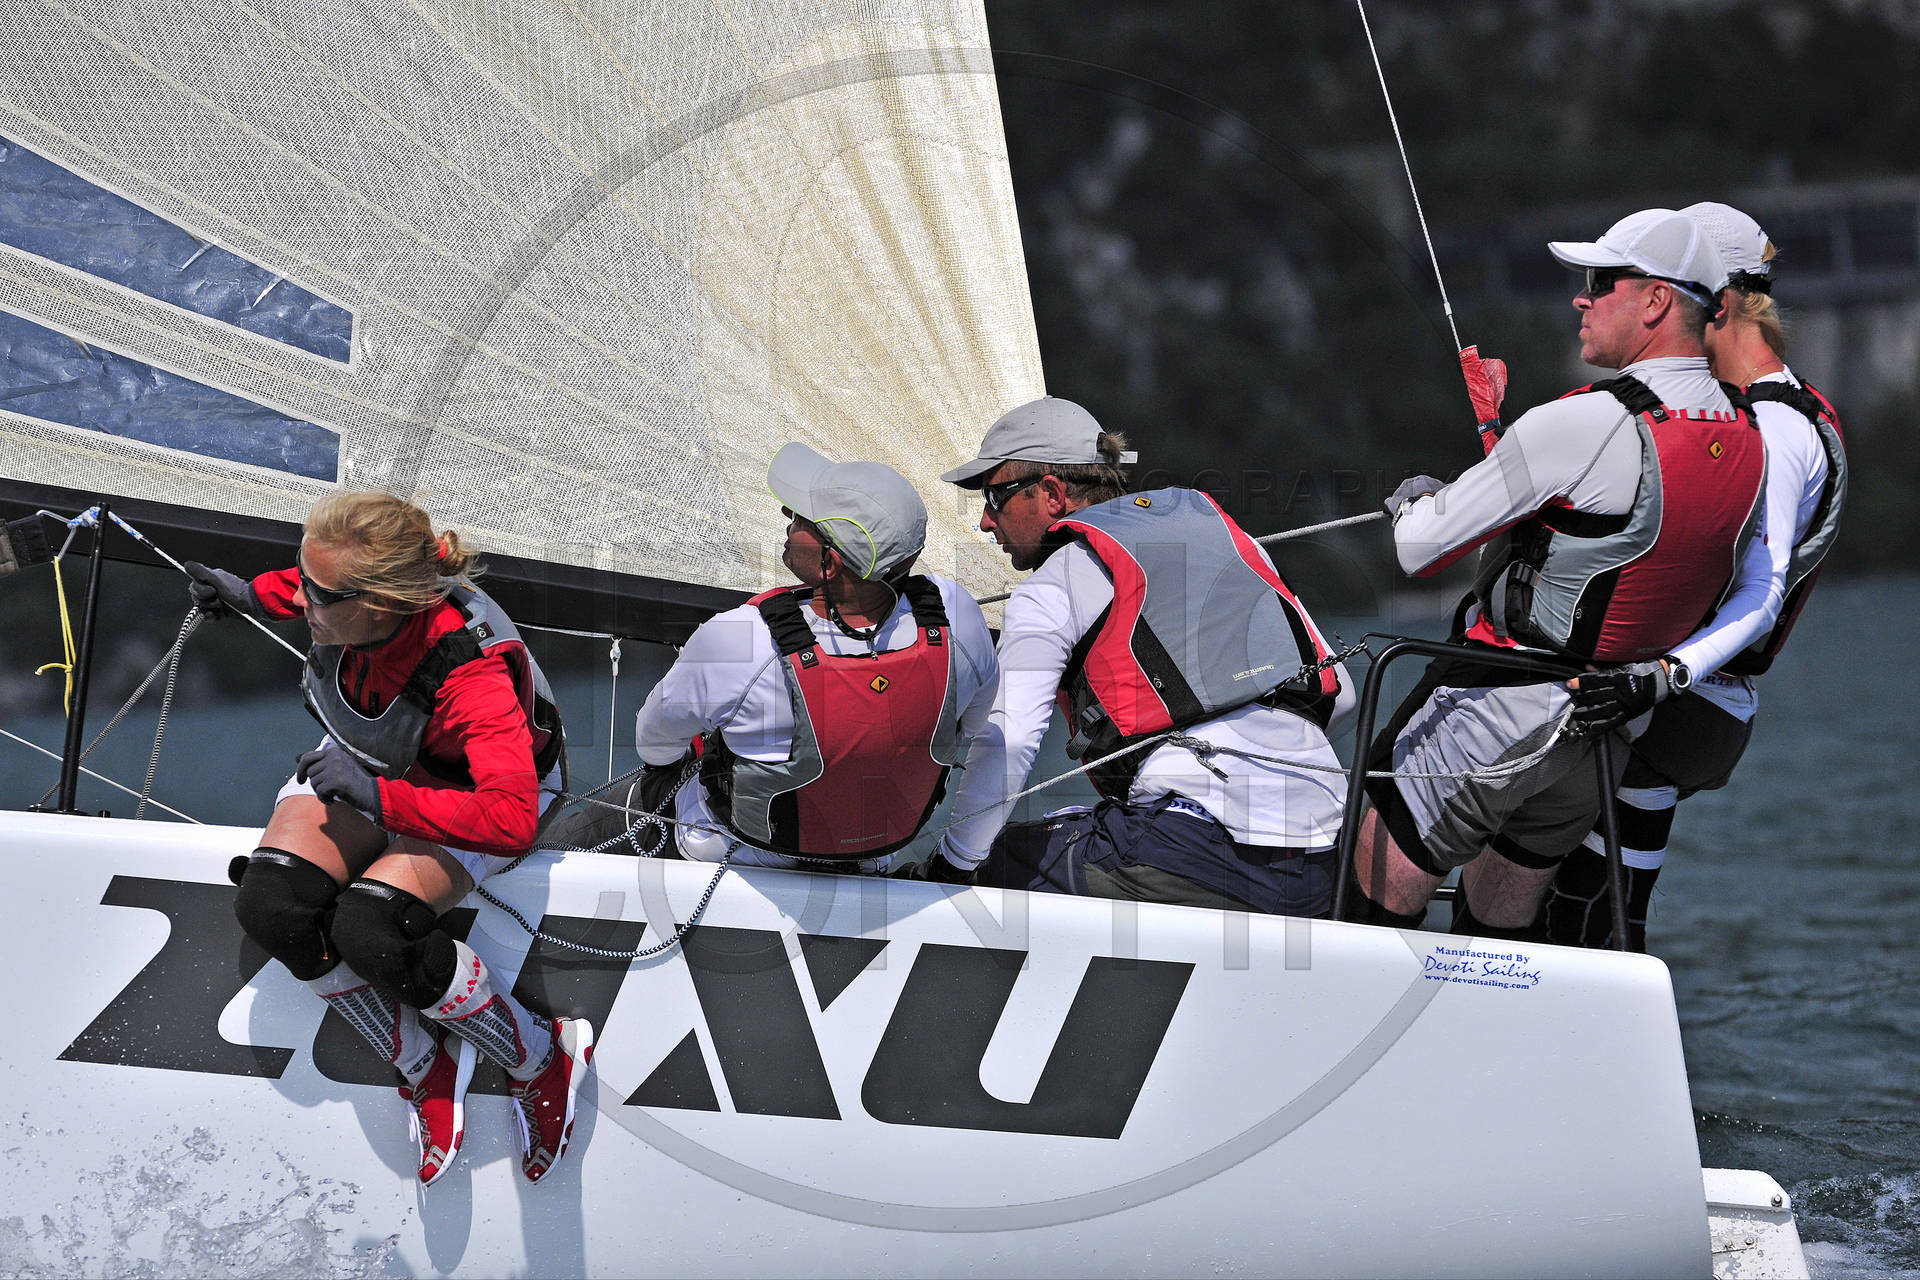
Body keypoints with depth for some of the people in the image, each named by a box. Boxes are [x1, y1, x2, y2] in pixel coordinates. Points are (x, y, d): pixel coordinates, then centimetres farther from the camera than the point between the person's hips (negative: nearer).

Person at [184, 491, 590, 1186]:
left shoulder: (469, 672, -40)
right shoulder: (355, 590, -22)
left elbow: (511, 819, -46)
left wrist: (374, 795, -44)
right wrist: (252, 594, 4)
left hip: (465, 792, -6)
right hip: (360, 761, 6)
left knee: (370, 930, -32)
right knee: (272, 905, -21)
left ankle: (545, 1058, -8)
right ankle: (425, 1067, -4)